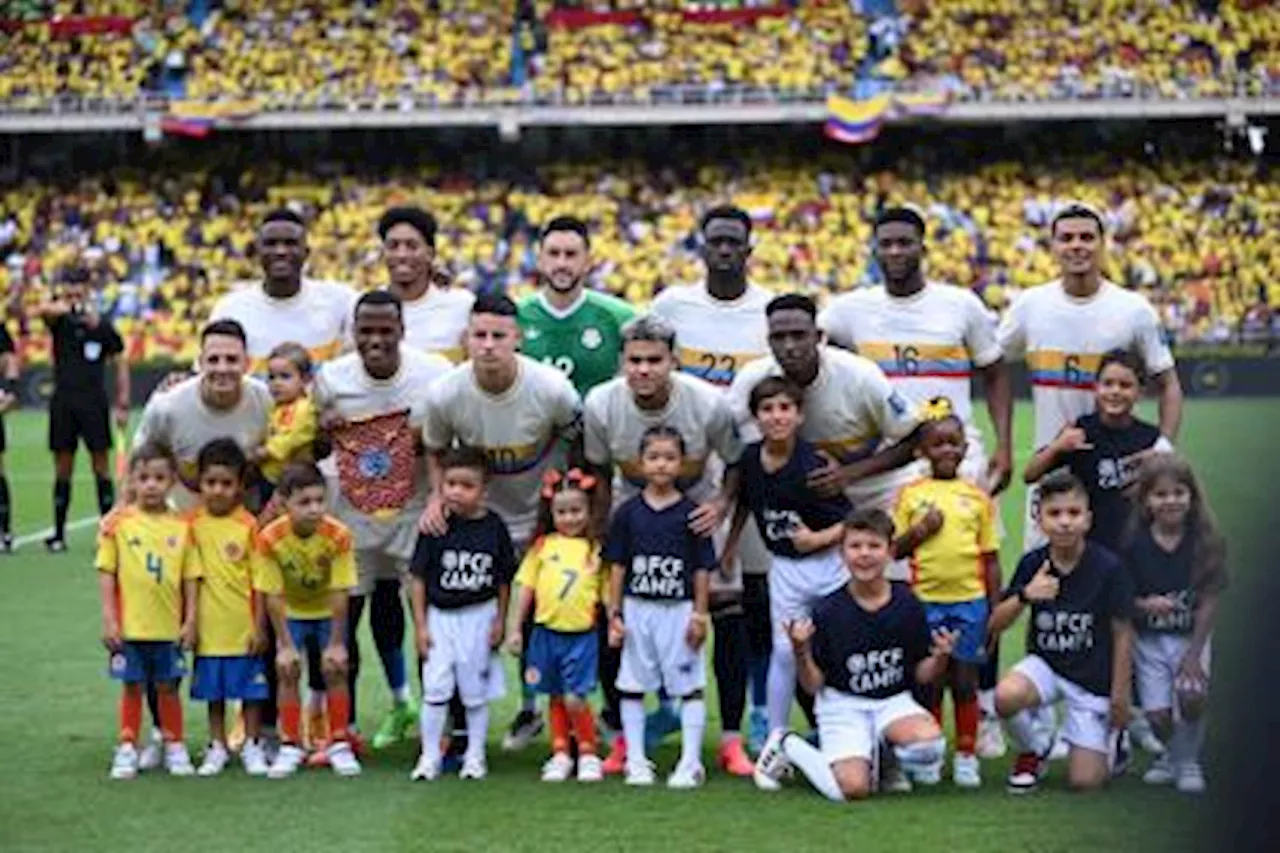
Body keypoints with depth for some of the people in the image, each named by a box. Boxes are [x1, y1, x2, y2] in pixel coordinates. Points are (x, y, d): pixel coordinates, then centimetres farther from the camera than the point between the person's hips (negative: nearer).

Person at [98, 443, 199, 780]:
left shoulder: (181, 527, 1)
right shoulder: (117, 523, -3)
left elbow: (190, 576, 4)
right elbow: (106, 572, -1)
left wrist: (190, 620, 0)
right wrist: (109, 619, -5)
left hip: (169, 626, 1)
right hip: (129, 625, -1)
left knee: (168, 686, 10)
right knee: (132, 687, 8)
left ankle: (175, 747, 22)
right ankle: (127, 749, 18)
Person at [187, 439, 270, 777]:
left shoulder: (248, 526, -7)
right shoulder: (193, 524, -1)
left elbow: (259, 581, -4)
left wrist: (260, 626, -5)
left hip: (244, 627, -2)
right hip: (209, 626, 2)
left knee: (251, 689, 6)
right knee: (213, 691, 12)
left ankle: (252, 746, 19)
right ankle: (217, 748, 23)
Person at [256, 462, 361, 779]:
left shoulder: (339, 536, -30)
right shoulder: (269, 539, -29)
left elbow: (339, 593, -23)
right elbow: (274, 595, -21)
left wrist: (336, 643, -19)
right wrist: (285, 645, -18)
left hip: (328, 611, 0)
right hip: (291, 613, 0)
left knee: (335, 669, -5)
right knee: (287, 671, -5)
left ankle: (339, 744, 7)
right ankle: (290, 746, 6)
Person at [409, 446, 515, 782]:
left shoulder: (493, 527, -5)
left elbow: (504, 580, 3)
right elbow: (419, 578, -4)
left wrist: (500, 621, 2)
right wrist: (420, 625, -5)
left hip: (479, 617, 1)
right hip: (440, 617, -1)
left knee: (476, 692, 10)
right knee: (435, 689, -2)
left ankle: (475, 755, 21)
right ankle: (430, 756, 8)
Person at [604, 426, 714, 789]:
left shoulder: (691, 513, -2)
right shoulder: (628, 513, 2)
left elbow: (701, 569, 0)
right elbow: (617, 567, 5)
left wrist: (700, 615, -4)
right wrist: (614, 614, 1)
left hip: (679, 610, -2)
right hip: (637, 609, 2)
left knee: (690, 685, -1)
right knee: (632, 686, 6)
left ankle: (691, 762, 5)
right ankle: (636, 761, 15)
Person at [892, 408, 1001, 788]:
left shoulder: (977, 497, 3)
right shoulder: (910, 495, 3)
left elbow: (991, 558, 6)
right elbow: (895, 549, 6)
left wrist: (996, 611, 4)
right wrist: (919, 531, -13)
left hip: (970, 600, 0)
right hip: (926, 600, 0)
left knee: (965, 681, 5)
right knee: (930, 682, 6)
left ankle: (966, 756, 14)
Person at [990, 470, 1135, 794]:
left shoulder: (1108, 567, -15)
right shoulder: (1033, 563, -7)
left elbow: (1122, 633, -8)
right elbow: (994, 626, -6)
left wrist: (1120, 695, -6)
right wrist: (1025, 596, -24)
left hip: (1094, 677, -2)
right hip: (1046, 664, 2)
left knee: (1085, 781, -8)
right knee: (1006, 696, -33)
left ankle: (1112, 743, 28)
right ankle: (1035, 750, 0)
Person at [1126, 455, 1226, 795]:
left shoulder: (1206, 542, -11)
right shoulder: (1134, 544, -10)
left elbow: (1209, 602, -11)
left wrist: (1194, 654, -15)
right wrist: (1146, 605, -27)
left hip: (1192, 636, -1)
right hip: (1149, 639, 1)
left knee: (1192, 693, -24)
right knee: (1158, 715, -8)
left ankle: (1188, 762, 2)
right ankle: (1168, 756, 27)